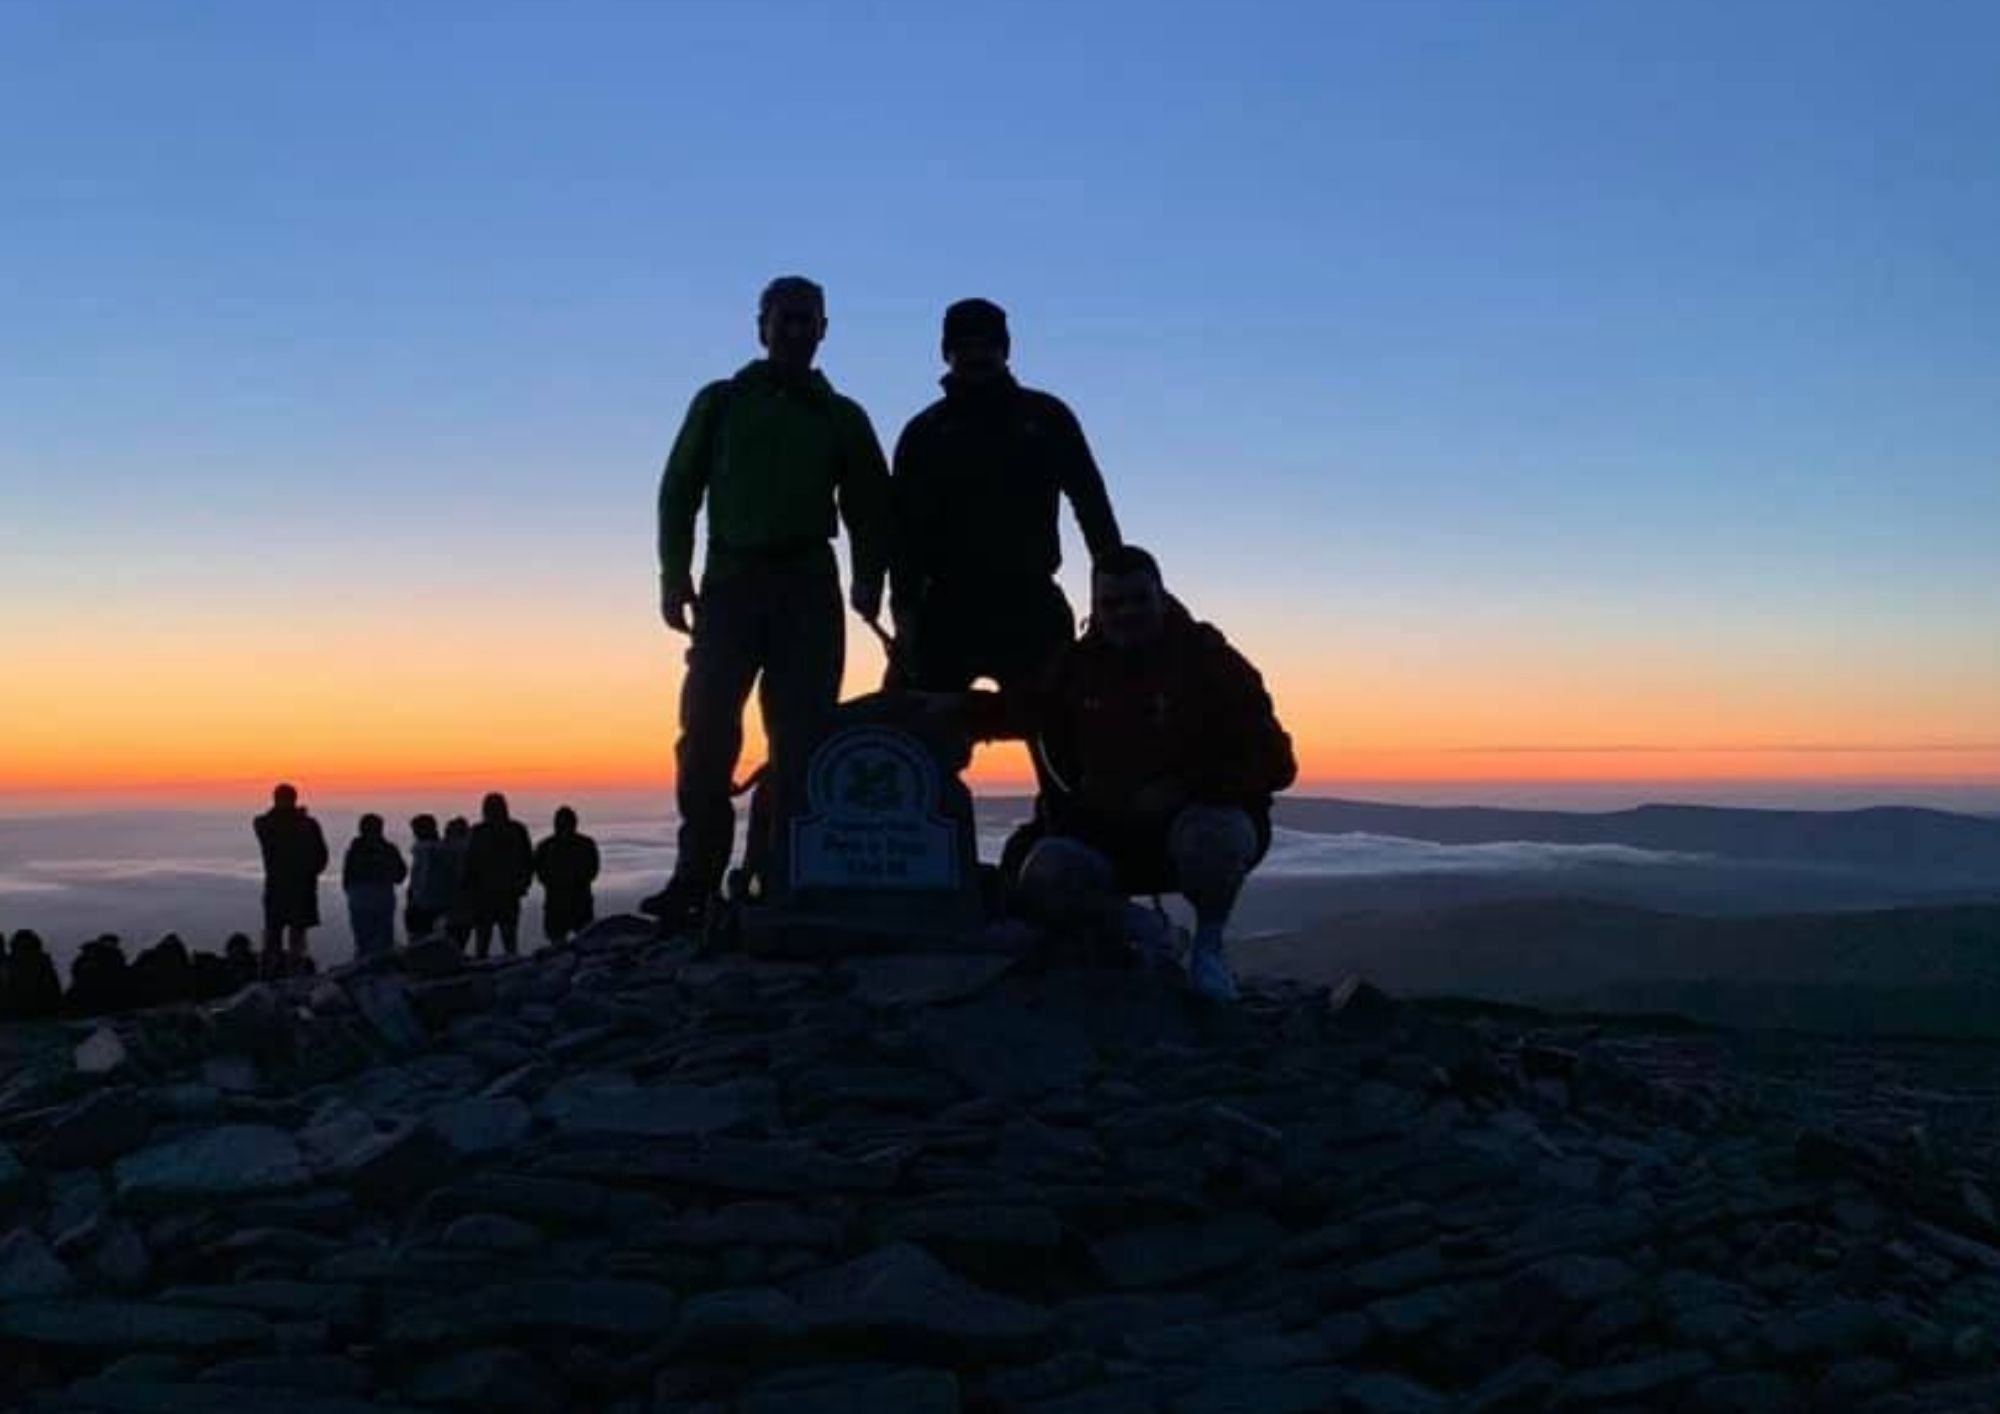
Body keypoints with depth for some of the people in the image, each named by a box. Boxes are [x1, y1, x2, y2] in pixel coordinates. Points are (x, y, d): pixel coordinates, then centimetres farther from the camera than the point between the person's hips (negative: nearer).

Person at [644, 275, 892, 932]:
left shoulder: (841, 417, 16)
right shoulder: (722, 403, 14)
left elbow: (870, 508, 13)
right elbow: (679, 489, 9)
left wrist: (868, 579, -3)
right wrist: (675, 573, -4)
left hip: (808, 590, 1)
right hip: (732, 583, -1)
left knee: (802, 738, -3)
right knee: (707, 733, -10)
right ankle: (695, 879, -8)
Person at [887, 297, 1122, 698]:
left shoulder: (1045, 417, 10)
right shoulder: (925, 432, 10)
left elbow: (1091, 501, 7)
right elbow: (904, 526, 2)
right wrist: (906, 605, -10)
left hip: (1029, 606, 0)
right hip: (947, 607, 0)